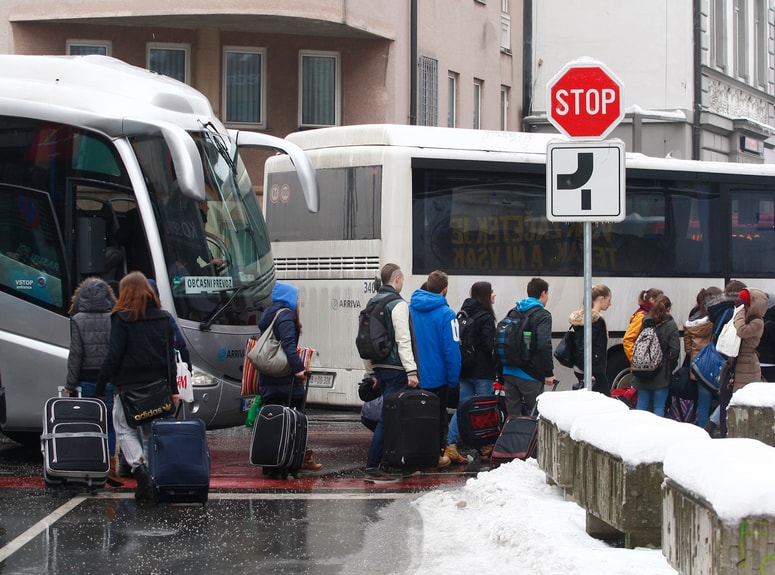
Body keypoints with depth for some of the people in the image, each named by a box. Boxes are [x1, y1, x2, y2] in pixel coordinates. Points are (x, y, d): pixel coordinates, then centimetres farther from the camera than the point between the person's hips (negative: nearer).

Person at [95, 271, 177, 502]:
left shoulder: (122, 319, -7)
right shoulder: (163, 318, 8)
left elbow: (114, 356, -11)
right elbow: (170, 355, 9)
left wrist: (100, 387, -6)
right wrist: (172, 388, 11)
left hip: (128, 385, -5)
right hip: (157, 385, 5)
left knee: (125, 430, 3)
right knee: (151, 433, 12)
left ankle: (140, 470, -19)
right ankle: (153, 479, 7)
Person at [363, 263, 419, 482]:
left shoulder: (372, 303, 15)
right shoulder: (398, 304, -10)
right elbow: (403, 341, -17)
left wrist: (371, 372, 21)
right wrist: (411, 370, -18)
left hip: (378, 367, 8)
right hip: (395, 368, -8)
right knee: (387, 416, -8)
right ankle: (373, 466, -12)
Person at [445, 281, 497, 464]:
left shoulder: (463, 314, 12)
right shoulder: (485, 317, -11)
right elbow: (490, 346, -14)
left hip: (464, 369, 7)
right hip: (482, 371, -7)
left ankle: (451, 445, -5)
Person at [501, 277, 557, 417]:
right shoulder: (542, 315, -7)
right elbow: (544, 345, -20)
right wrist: (549, 373, -13)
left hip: (509, 372, 6)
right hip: (530, 375, -6)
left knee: (512, 415, 8)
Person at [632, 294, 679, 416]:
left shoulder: (645, 323, 3)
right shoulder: (671, 326, -8)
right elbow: (675, 351, -11)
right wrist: (670, 368, 2)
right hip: (661, 374, -3)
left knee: (641, 405, 10)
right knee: (659, 407, 1)